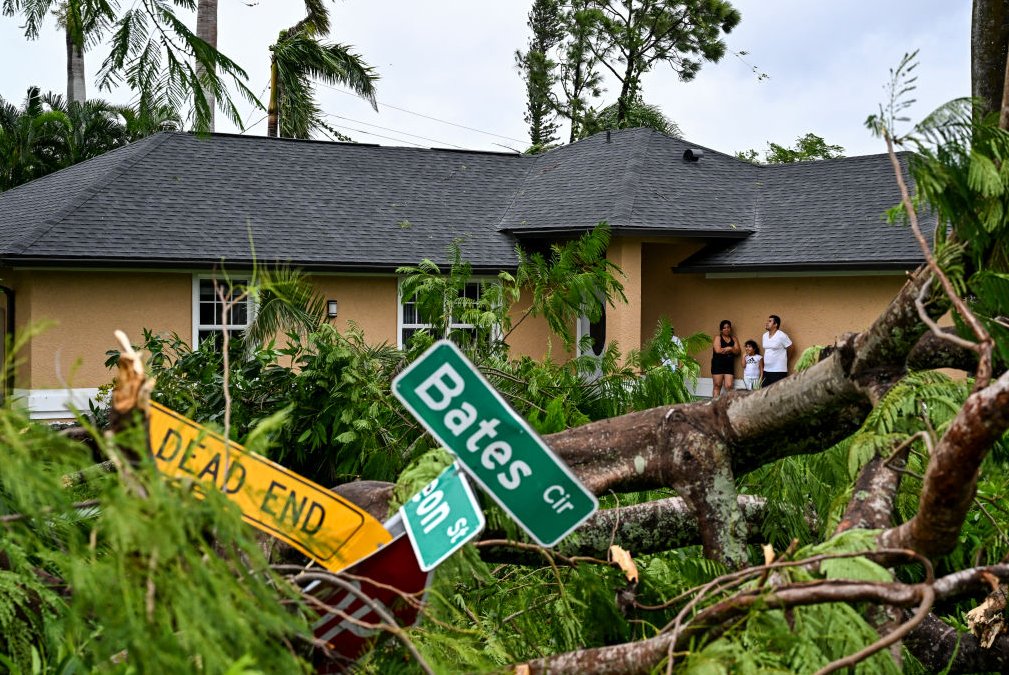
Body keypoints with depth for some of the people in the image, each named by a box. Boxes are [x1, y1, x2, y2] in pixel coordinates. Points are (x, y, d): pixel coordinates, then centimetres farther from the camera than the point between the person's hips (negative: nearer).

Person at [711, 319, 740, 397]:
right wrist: (729, 348, -5)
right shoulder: (718, 338, 1)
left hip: (729, 365, 4)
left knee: (729, 386, -6)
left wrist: (728, 349, -12)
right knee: (717, 386, -2)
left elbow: (737, 351, 3)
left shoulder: (733, 339, 15)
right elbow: (718, 350, -13)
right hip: (718, 365, -4)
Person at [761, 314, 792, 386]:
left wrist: (783, 360, 4)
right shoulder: (764, 336, 10)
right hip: (766, 370, 7)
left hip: (779, 371, -7)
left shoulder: (782, 336, -11)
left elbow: (790, 349, -4)